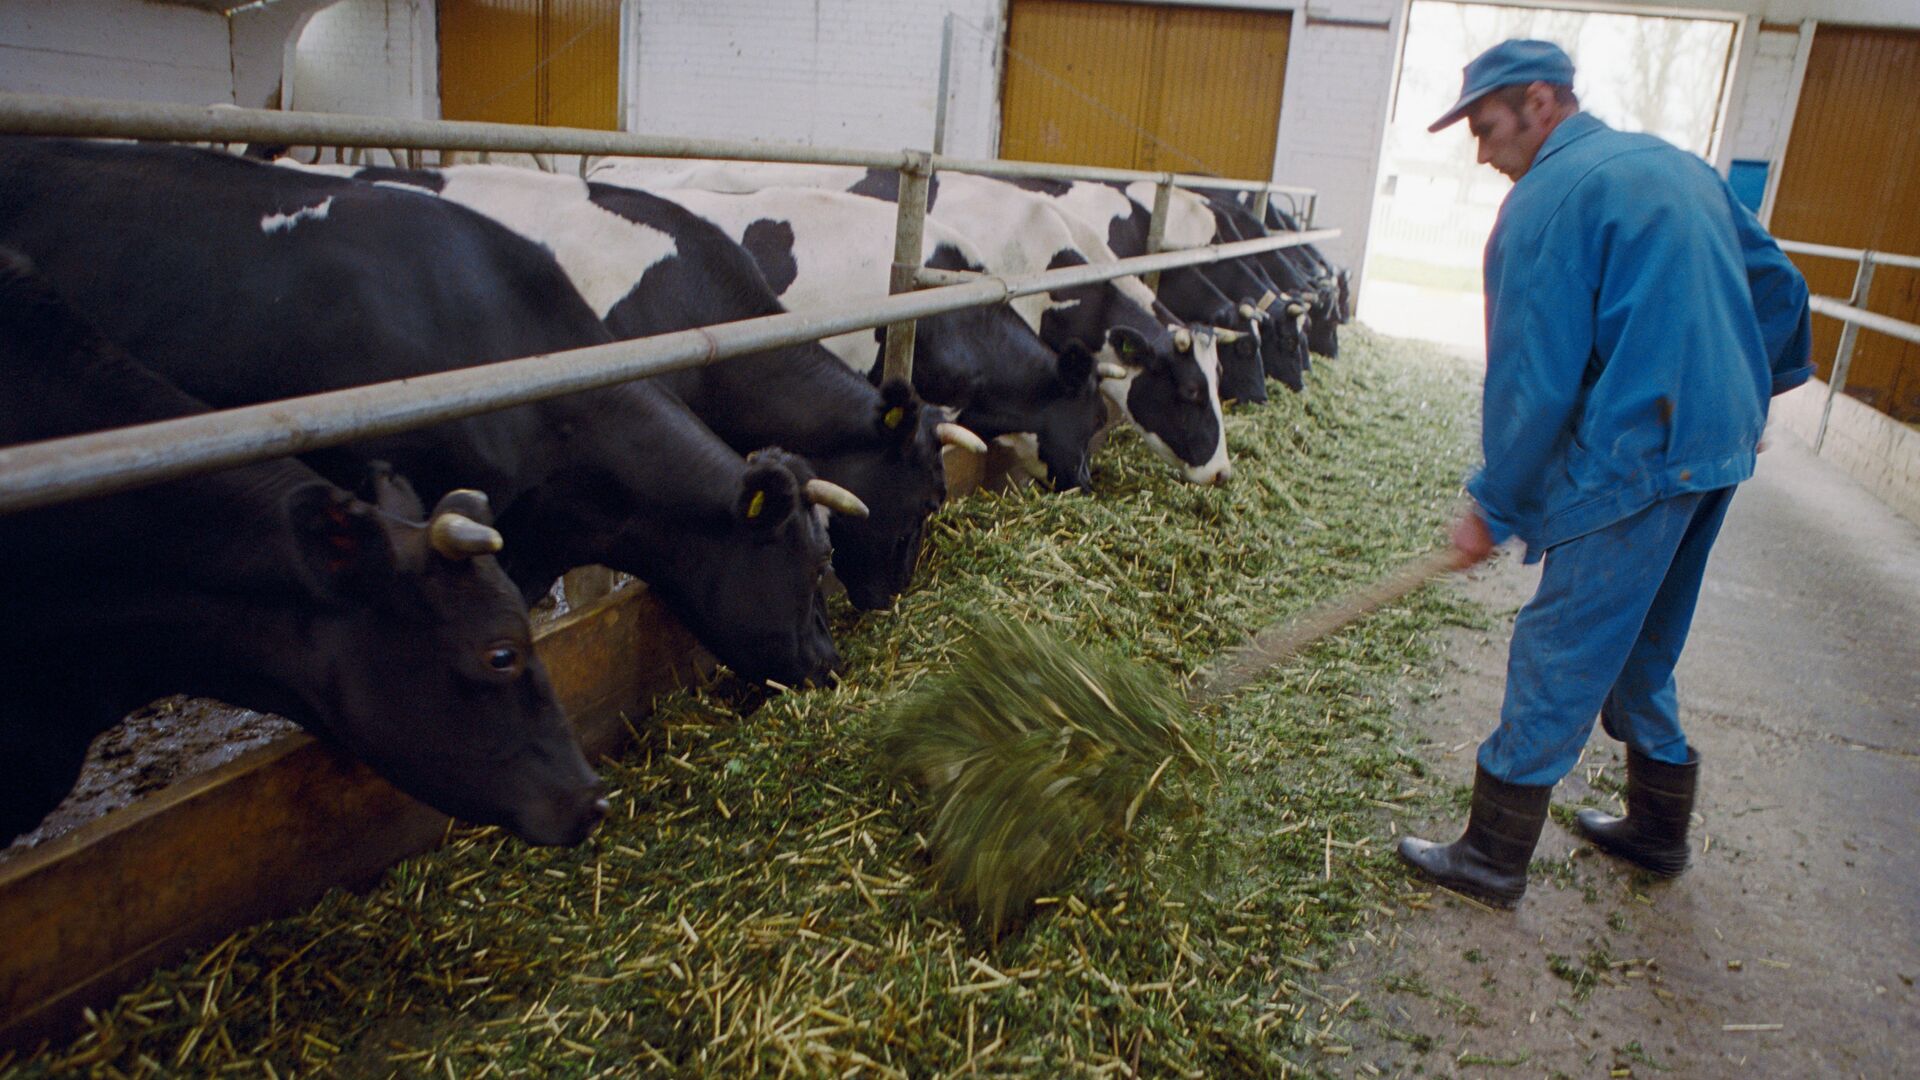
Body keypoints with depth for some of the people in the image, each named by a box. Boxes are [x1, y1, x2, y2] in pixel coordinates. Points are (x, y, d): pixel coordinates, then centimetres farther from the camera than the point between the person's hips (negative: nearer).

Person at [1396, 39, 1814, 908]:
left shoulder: (1549, 199, -12)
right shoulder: (1679, 166, 16)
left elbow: (1535, 379, -15)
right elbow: (1778, 285, 21)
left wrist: (1493, 504, -7)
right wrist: (1750, 393, 33)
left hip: (1631, 463, -9)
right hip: (1719, 449, 9)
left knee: (1557, 659, -1)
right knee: (1641, 650, 22)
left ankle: (1492, 857, 8)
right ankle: (1658, 827, 35)